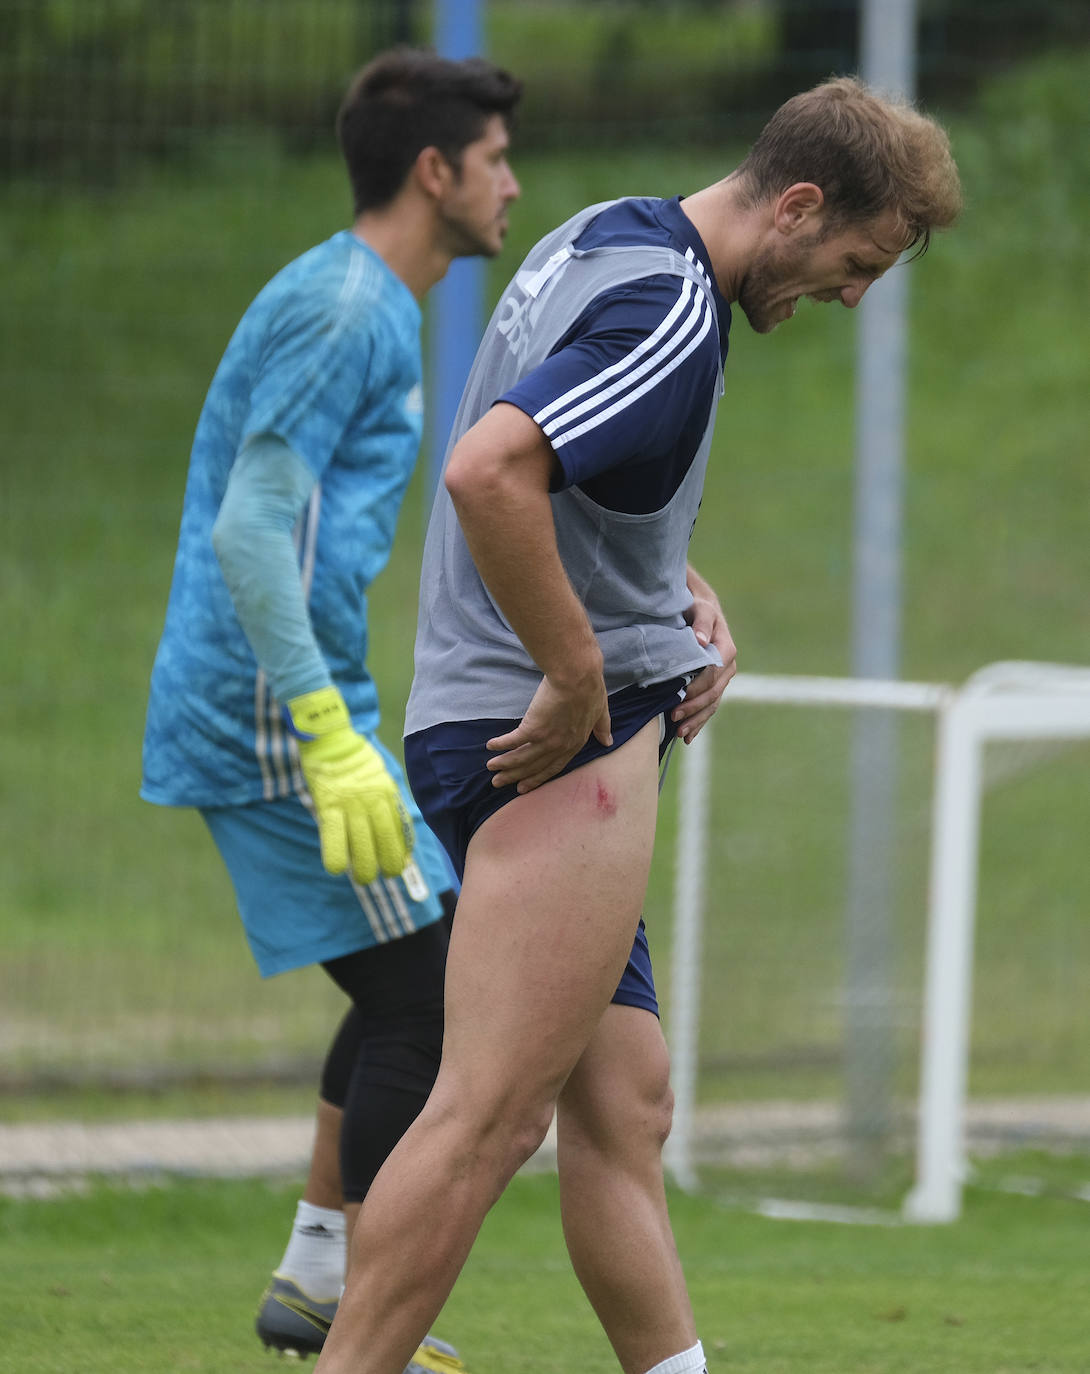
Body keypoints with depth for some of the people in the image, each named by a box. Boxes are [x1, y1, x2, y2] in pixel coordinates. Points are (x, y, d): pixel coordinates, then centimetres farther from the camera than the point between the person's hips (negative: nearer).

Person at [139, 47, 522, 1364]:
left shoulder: (363, 304, 18)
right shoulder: (345, 309, -14)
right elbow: (250, 533, -22)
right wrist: (333, 742, -25)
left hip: (256, 713, 10)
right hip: (273, 716, -10)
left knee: (414, 982, 17)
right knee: (427, 988, -8)